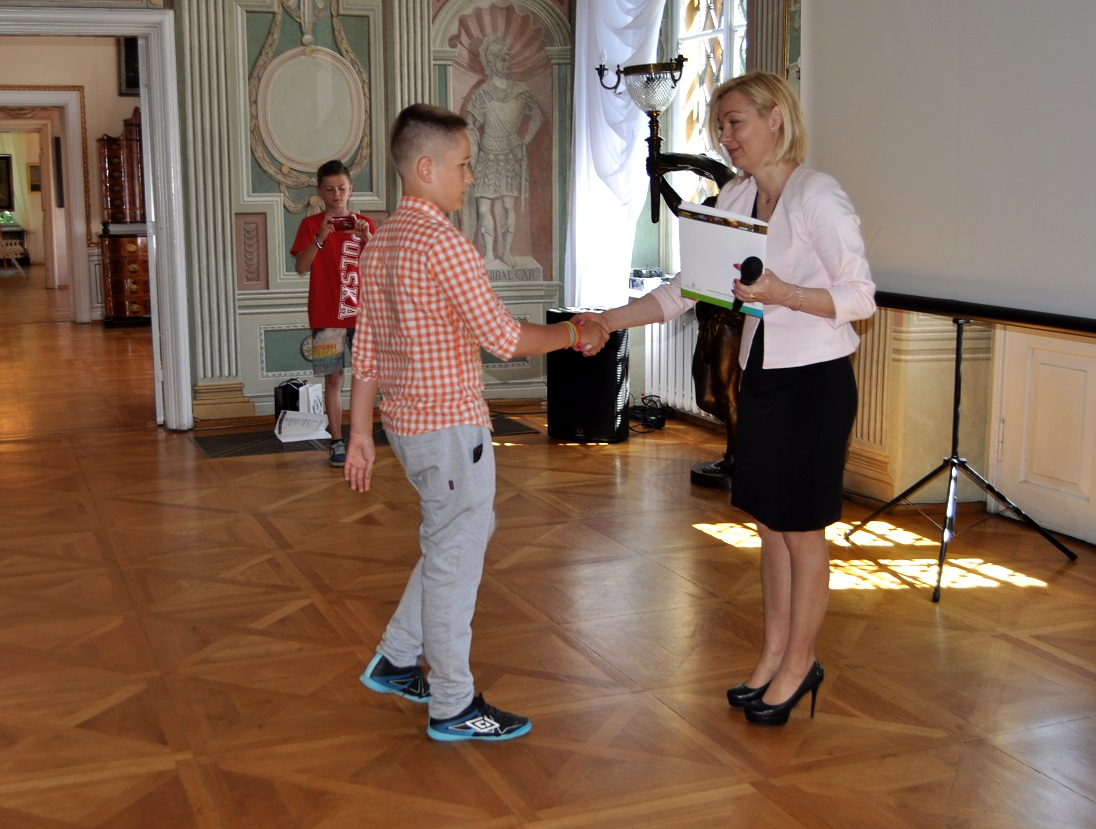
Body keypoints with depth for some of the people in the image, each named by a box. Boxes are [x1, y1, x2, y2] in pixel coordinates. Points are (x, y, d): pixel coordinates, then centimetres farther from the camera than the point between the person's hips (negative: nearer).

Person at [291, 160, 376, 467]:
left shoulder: (363, 223, 9)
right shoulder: (311, 224, 5)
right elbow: (301, 267, -7)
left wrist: (367, 238, -17)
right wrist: (320, 238, -20)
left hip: (361, 312, 1)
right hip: (326, 316, -1)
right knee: (333, 378, 0)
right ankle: (337, 442, 6)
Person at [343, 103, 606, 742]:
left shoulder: (383, 242, 10)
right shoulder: (445, 243, -18)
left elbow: (366, 347, 12)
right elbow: (504, 337, -18)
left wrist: (361, 434, 15)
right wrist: (576, 334, -3)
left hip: (406, 420, 9)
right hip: (450, 424, -9)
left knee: (462, 536, 22)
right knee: (456, 557, 2)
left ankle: (397, 661, 29)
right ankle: (454, 707, 15)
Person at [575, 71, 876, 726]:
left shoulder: (819, 195, -14)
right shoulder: (735, 199, 8)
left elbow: (861, 298, -15)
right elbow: (684, 290, 8)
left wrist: (783, 293, -29)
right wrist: (609, 321, -2)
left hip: (816, 381, -7)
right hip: (761, 374, 7)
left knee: (802, 528, 4)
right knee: (771, 522, 14)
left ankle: (798, 665, 19)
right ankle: (776, 655, 27)